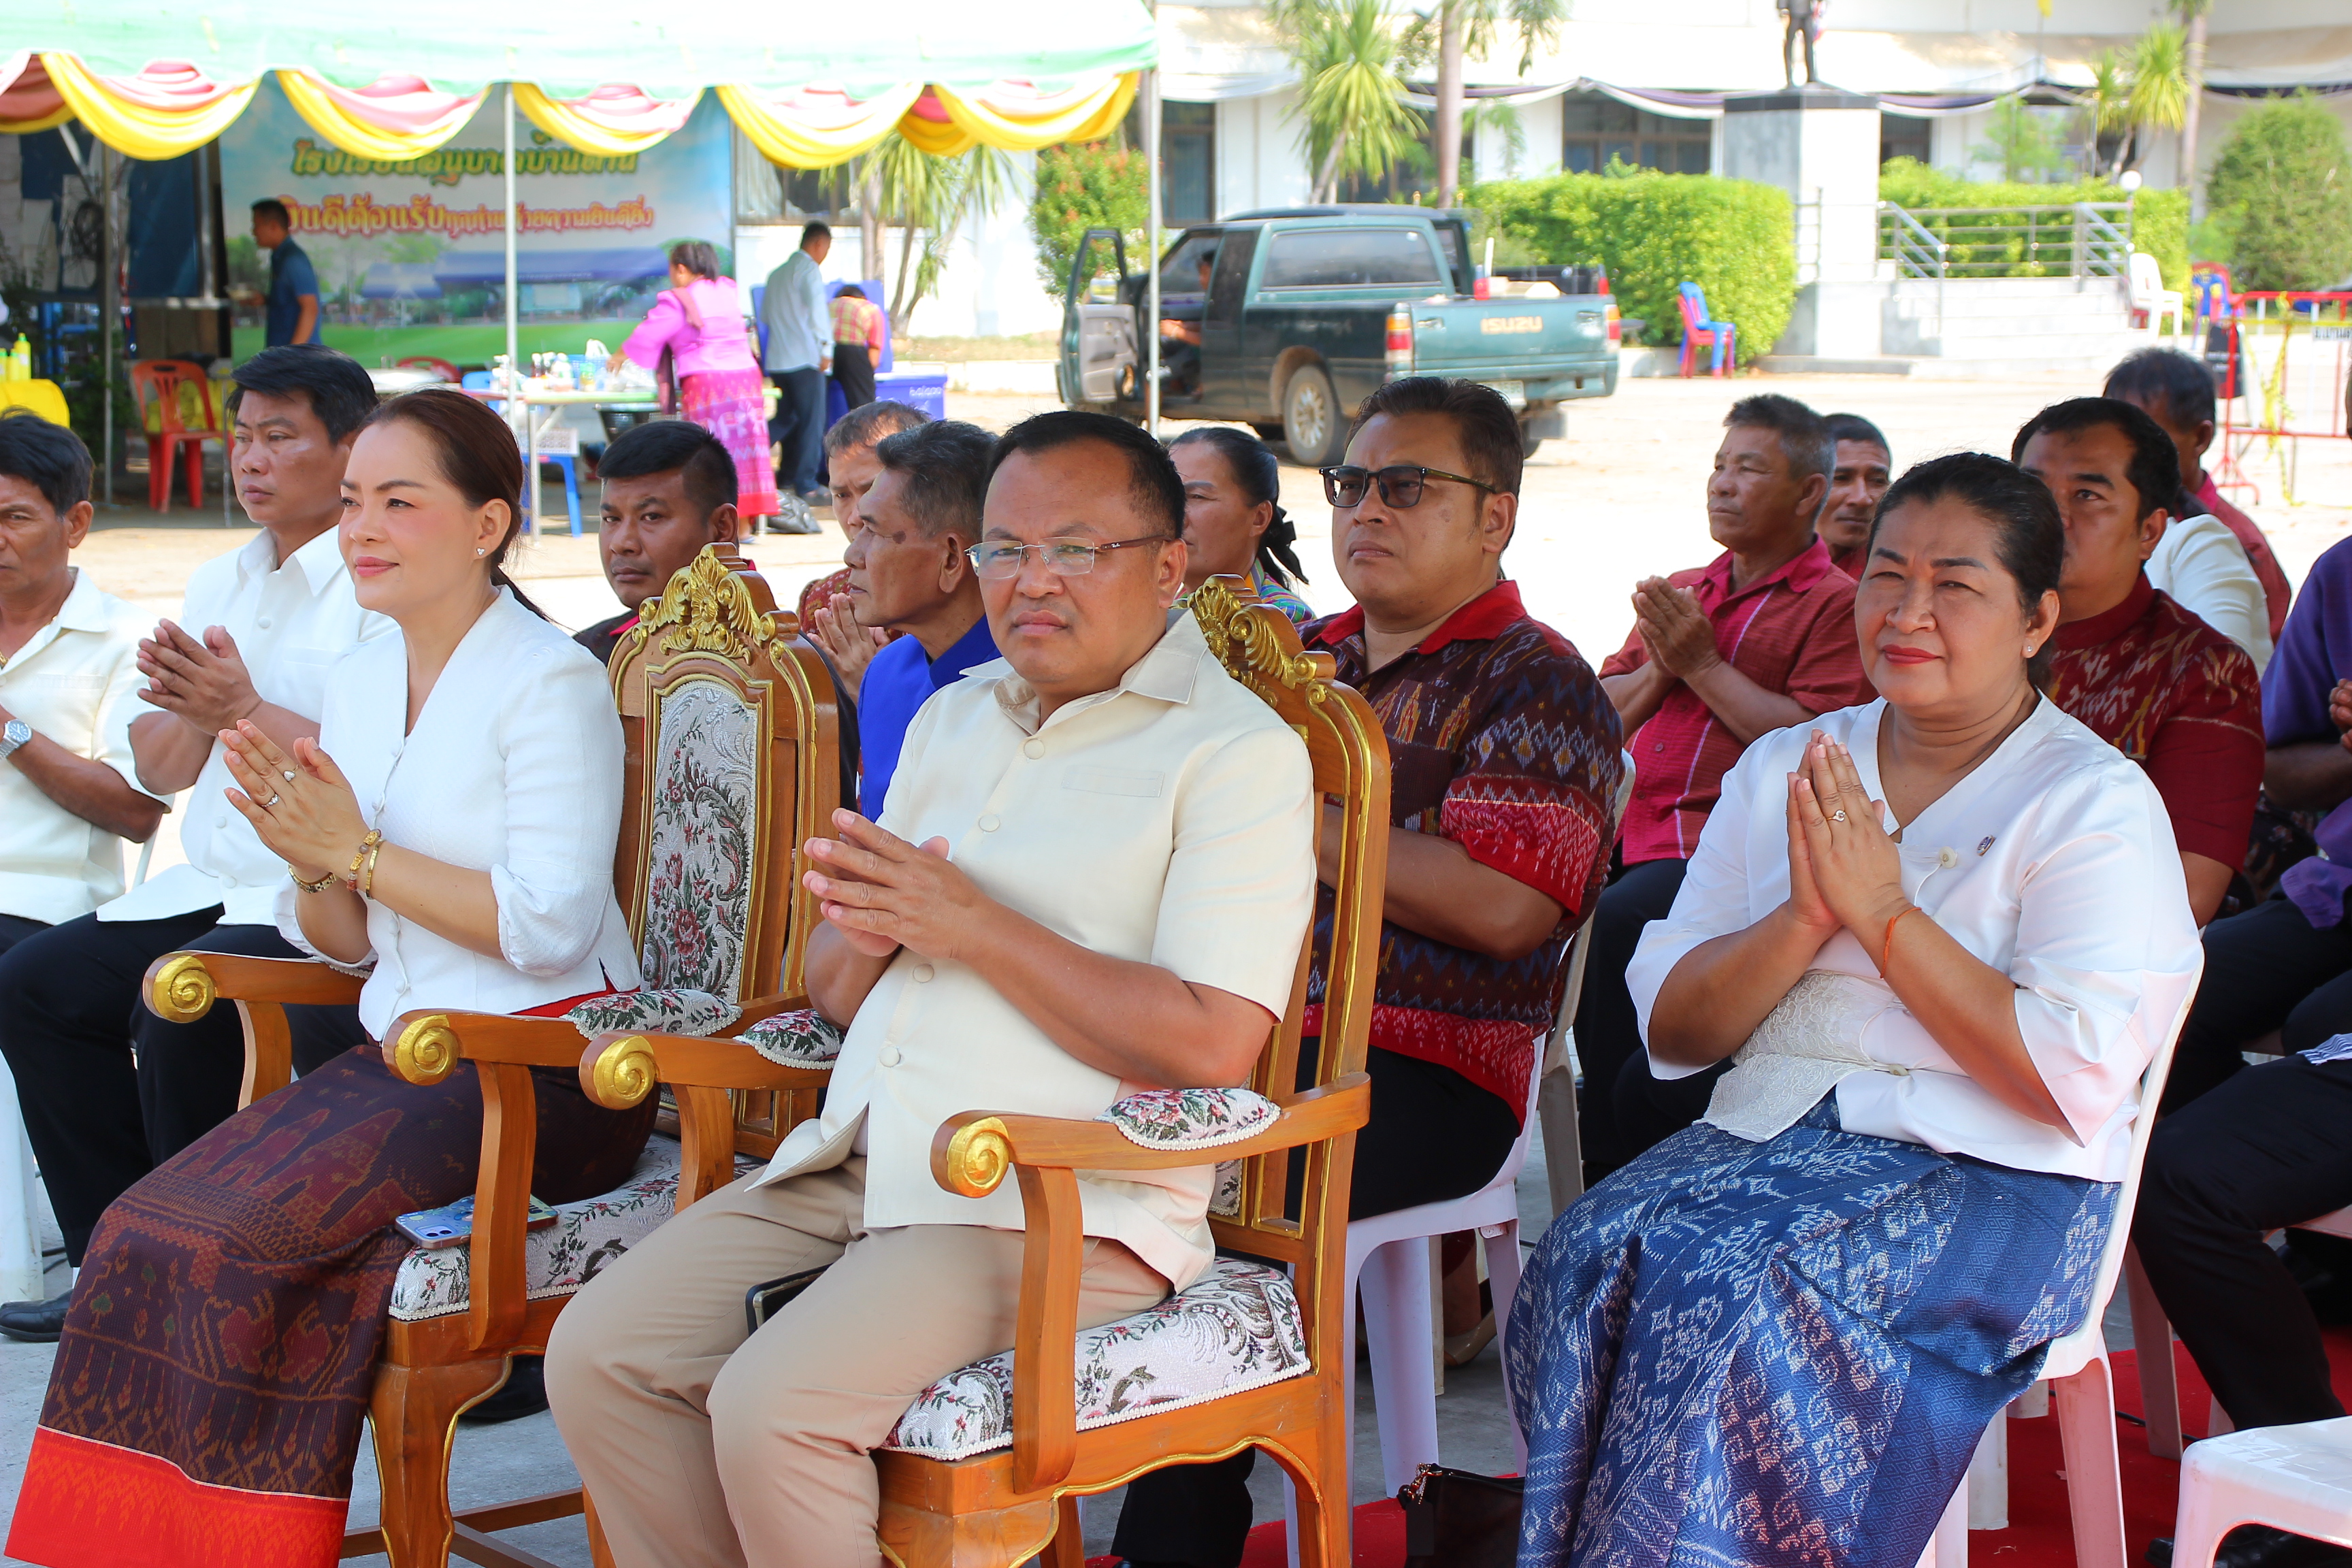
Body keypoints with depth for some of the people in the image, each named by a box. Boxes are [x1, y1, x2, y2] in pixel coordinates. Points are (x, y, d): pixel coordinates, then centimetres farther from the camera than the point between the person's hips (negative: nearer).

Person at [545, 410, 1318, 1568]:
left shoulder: (1238, 753, -5)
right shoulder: (951, 719, 20)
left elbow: (1211, 1045, -17)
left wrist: (970, 925, -14)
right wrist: (865, 932, -4)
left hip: (1059, 1209, -7)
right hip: (859, 1160, 8)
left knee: (774, 1405, -26)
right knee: (597, 1355, -8)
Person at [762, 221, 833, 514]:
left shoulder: (777, 273, 15)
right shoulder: (809, 270, -8)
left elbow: (765, 316, 21)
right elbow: (817, 311, -17)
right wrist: (826, 349, -12)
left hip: (777, 358, 7)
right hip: (805, 358, -7)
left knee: (787, 419, 15)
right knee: (811, 422, -2)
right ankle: (806, 487, -2)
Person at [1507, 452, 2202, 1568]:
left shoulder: (2097, 804, 0)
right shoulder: (1780, 772, 16)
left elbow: (2077, 1077, -12)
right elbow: (1670, 1027, 10)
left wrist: (1883, 910, -11)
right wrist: (1802, 920, -8)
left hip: (1987, 1180, -4)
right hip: (1766, 1128, 5)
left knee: (1733, 1288, -32)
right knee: (1590, 1258, -27)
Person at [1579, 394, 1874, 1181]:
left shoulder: (1836, 606, 3)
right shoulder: (1680, 592, 26)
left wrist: (1703, 664, -8)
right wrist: (1660, 667, 2)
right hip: (1636, 826, 7)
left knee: (1616, 923, -32)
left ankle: (1611, 1170, -21)